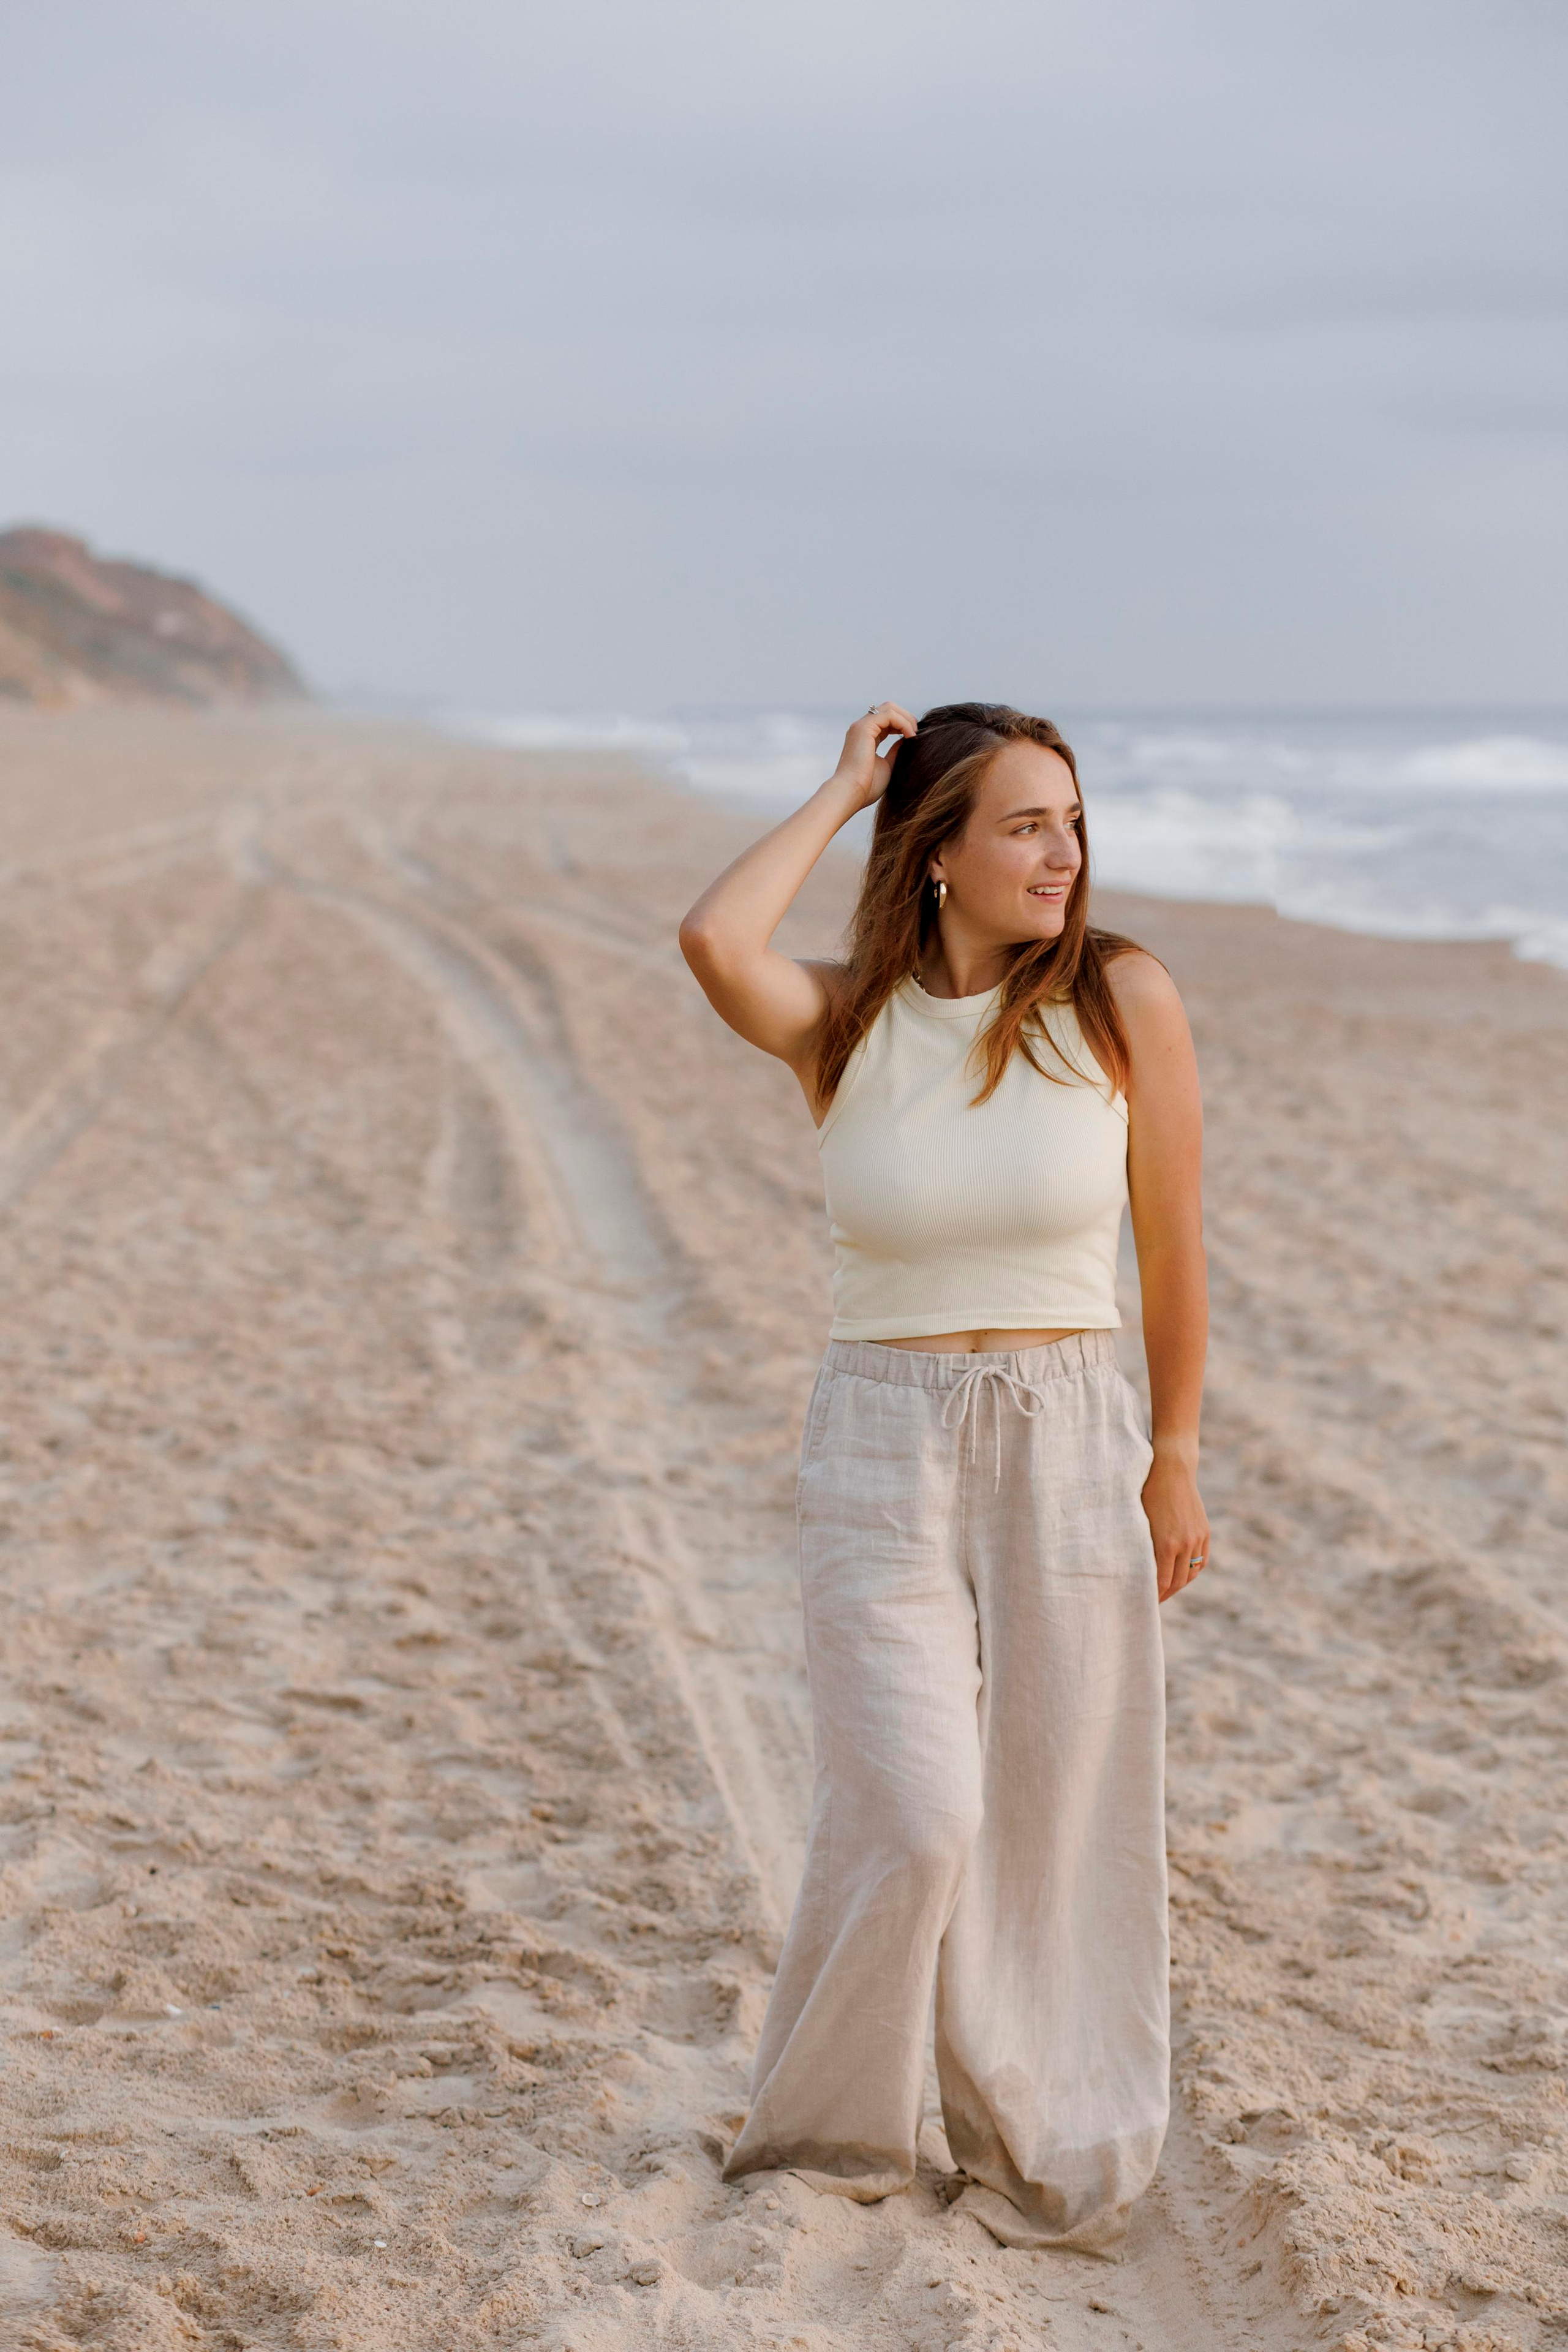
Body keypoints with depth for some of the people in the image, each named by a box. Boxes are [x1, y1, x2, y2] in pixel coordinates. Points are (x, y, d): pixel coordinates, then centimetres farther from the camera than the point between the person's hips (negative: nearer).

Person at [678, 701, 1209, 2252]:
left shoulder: (1122, 1001, -4)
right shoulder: (845, 1022, -3)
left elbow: (1172, 1247, 4)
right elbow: (714, 942, -26)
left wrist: (1174, 1457, 5)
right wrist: (841, 791, -12)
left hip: (1069, 1447, 1)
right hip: (881, 1451, -1)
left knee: (1053, 1830, 7)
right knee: (909, 1817, -9)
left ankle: (1043, 2160, 28)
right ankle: (821, 2135, 17)